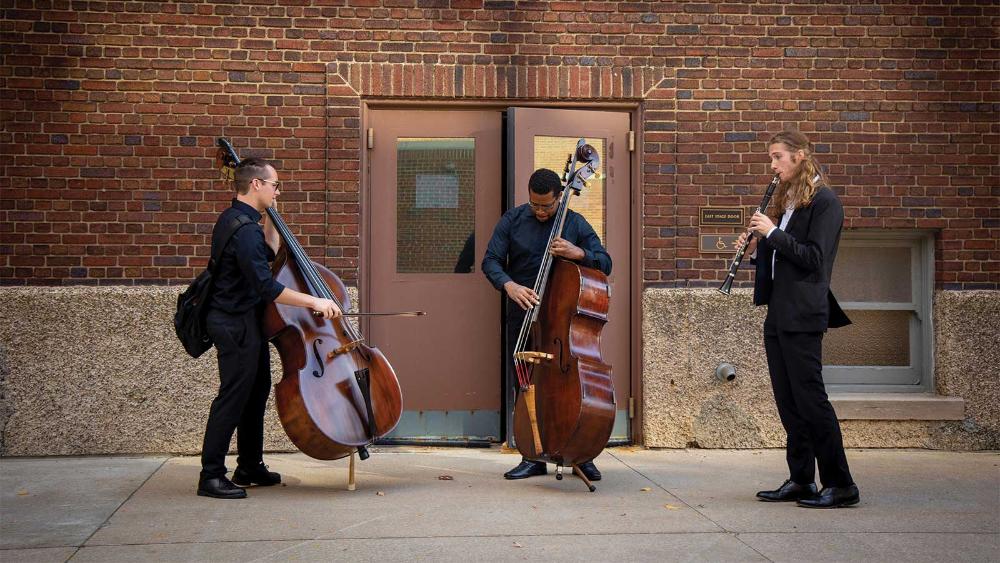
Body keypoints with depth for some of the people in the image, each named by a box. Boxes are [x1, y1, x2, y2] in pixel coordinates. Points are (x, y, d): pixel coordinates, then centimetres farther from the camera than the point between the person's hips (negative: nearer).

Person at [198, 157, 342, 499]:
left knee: (257, 390, 16)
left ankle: (250, 467, 27)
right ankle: (211, 476, -1)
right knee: (233, 395, -7)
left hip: (245, 320, 11)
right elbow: (267, 287, -27)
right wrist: (313, 302, -25)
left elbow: (269, 253, 23)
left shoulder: (235, 219, 11)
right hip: (236, 323, -11)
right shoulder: (242, 229, -22)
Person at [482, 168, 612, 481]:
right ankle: (534, 458, 14)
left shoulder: (575, 223, 1)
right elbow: (491, 261, 0)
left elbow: (605, 264, -3)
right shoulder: (512, 220, 3)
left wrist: (579, 253, -23)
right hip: (523, 314, 1)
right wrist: (508, 285, -20)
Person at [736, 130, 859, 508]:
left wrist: (773, 233, -15)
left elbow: (814, 258, -17)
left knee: (809, 398, -9)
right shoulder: (789, 202, 18)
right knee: (787, 401, 9)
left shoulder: (824, 201, -8)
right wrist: (756, 250, 3)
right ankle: (801, 481, 15)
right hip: (779, 314, 9)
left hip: (802, 316, -9)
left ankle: (841, 484, -3)